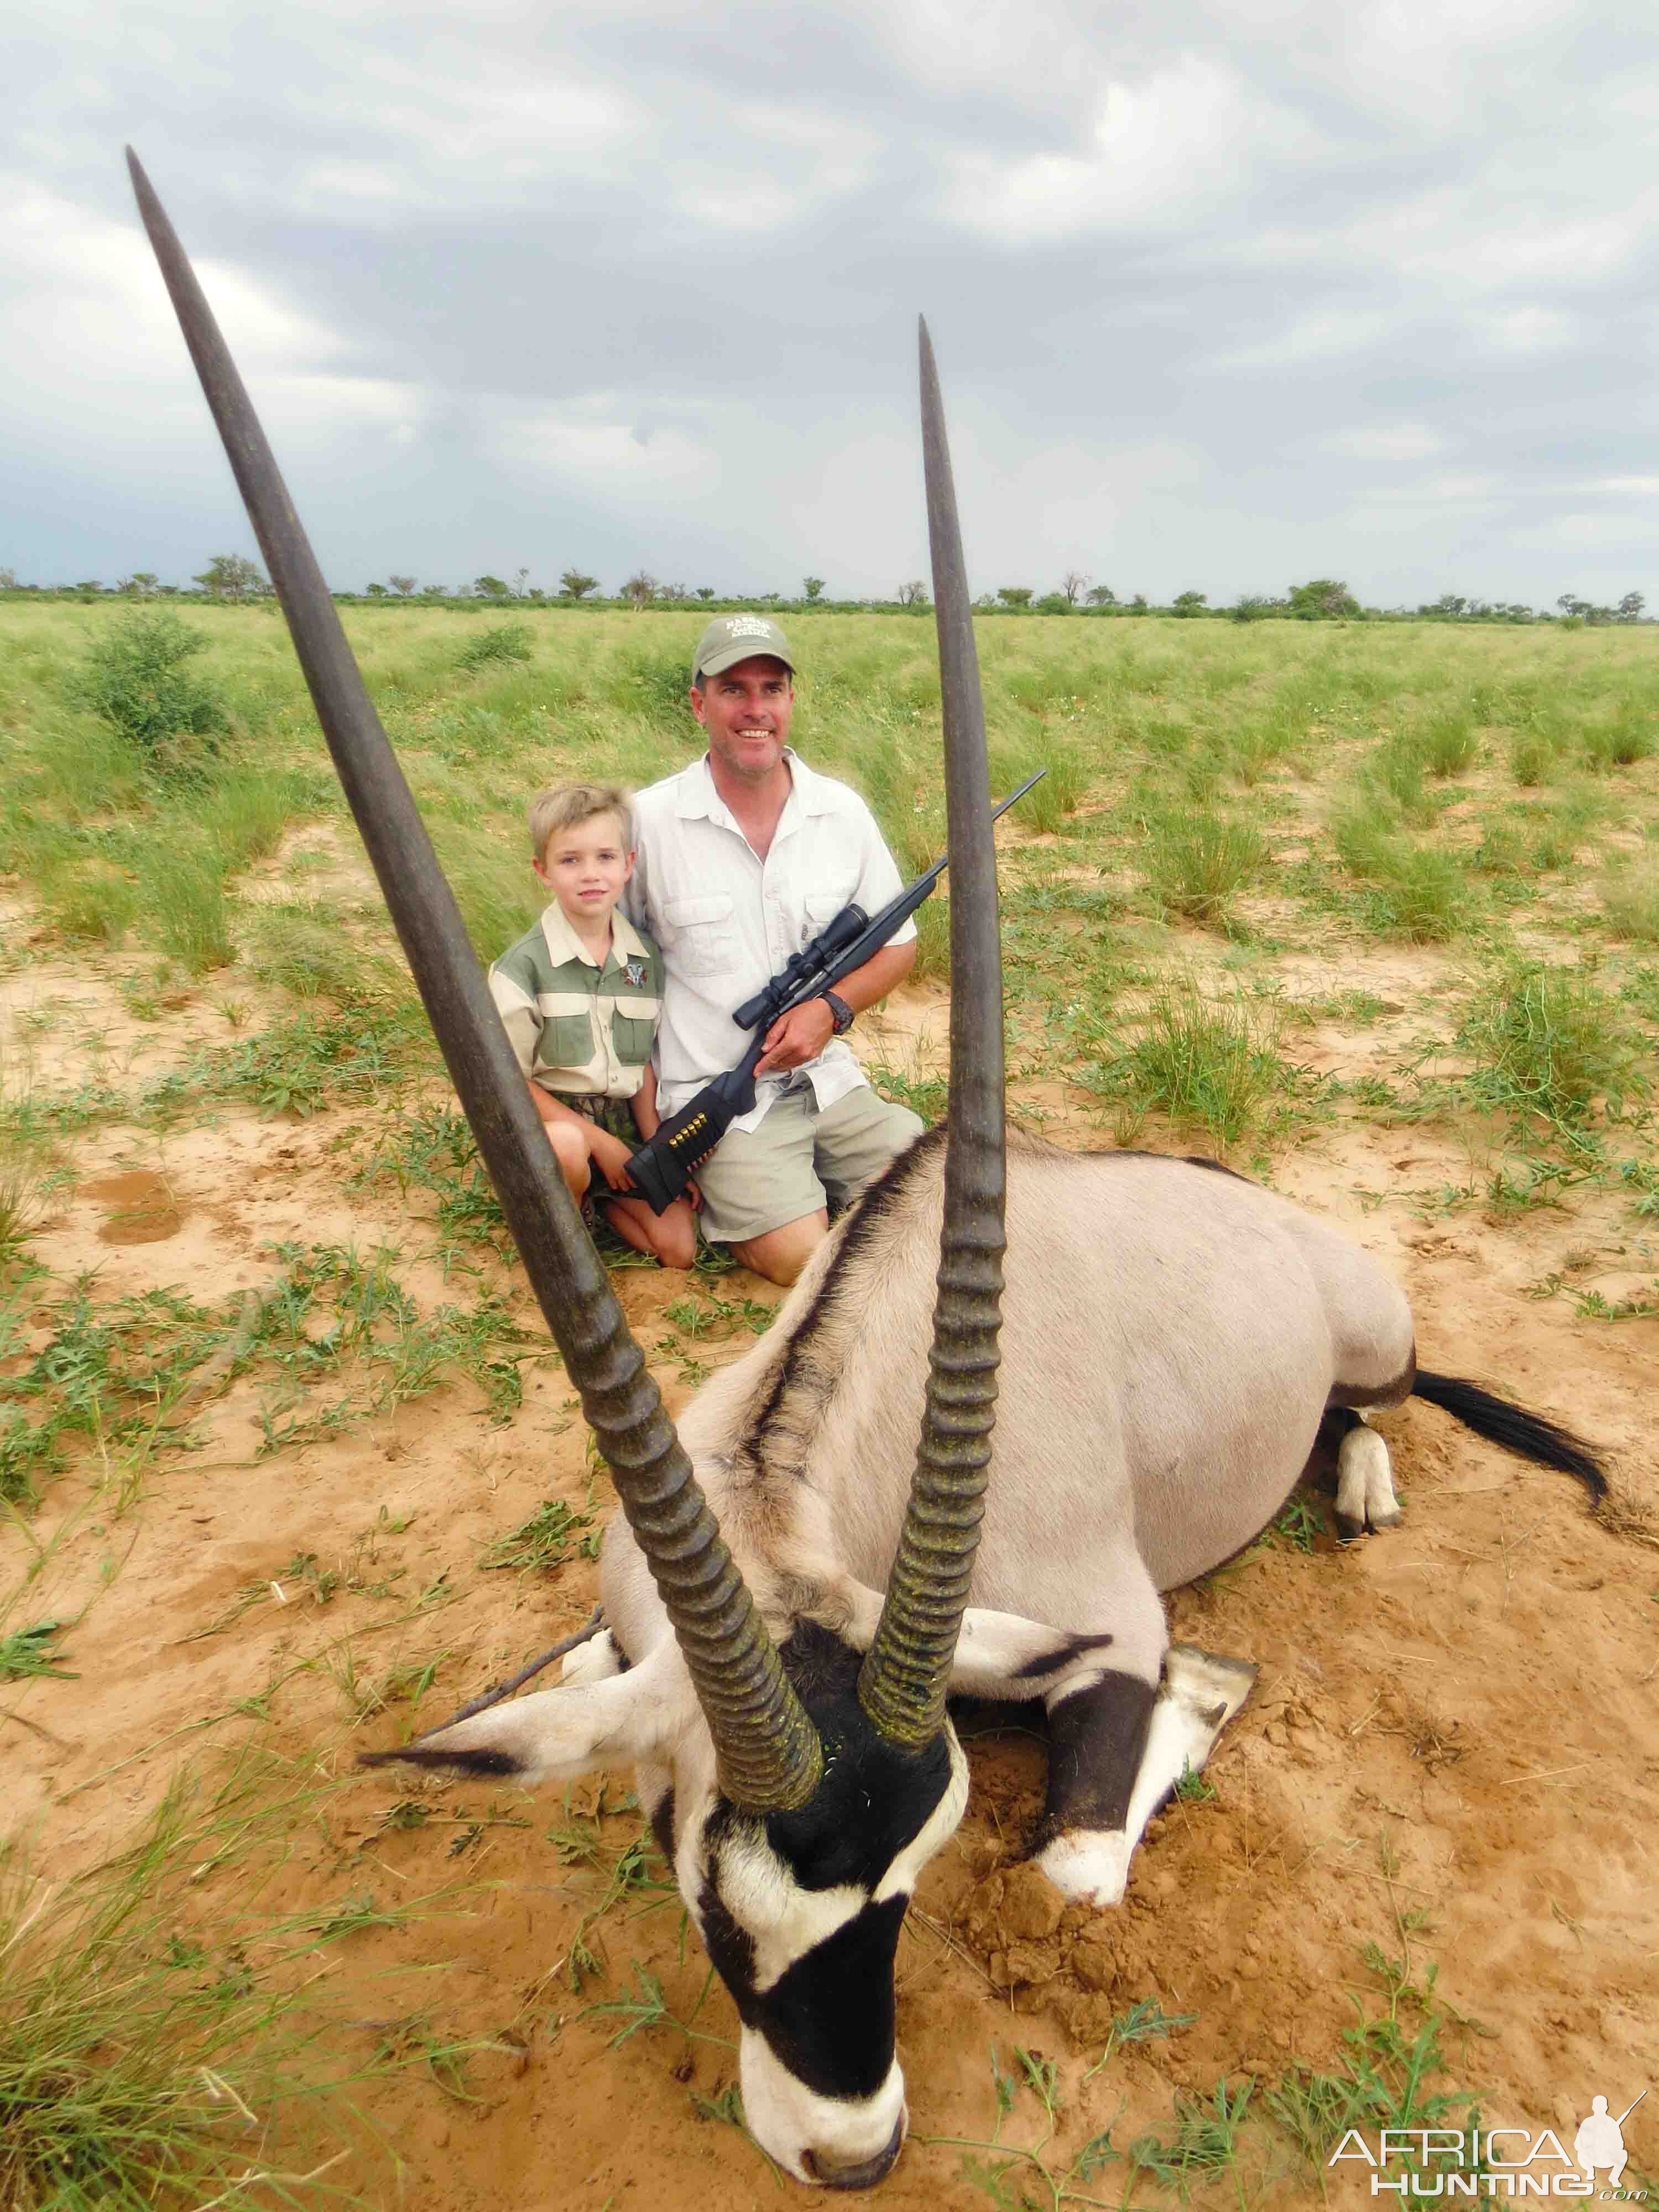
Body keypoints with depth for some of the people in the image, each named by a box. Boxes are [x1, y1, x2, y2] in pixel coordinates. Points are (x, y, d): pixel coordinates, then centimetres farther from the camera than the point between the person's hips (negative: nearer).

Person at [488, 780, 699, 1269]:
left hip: (621, 1120, 4)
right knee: (566, 1146, -40)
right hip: (546, 1117, -4)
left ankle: (603, 1197, 20)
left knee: (679, 1250, -7)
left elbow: (645, 1061, 7)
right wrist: (601, 1142, -15)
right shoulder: (523, 965, -14)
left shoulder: (647, 957, 1)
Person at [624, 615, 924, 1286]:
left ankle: (810, 1182, 15)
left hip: (825, 1077, 4)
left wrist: (833, 1008, -9)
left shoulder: (841, 810, 1)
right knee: (807, 1258, -20)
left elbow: (898, 943, 10)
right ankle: (713, 1199, 9)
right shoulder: (649, 820, -7)